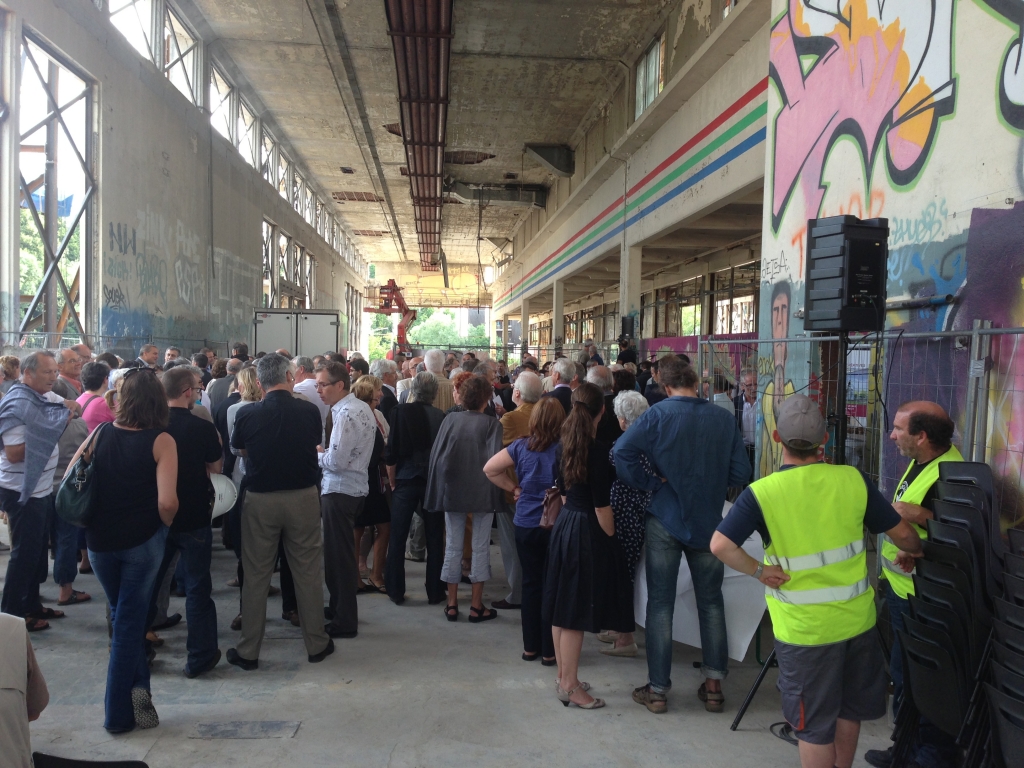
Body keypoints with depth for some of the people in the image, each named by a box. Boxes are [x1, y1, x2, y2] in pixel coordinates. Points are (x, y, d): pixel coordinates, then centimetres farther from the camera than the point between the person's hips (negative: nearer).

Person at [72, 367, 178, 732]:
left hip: (99, 541, 3)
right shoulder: (161, 441, -14)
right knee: (130, 622, 9)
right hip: (143, 540, -3)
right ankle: (119, 713, 16)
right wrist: (165, 524, -2)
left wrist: (91, 520, 16)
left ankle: (137, 685, 19)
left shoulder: (100, 433, -2)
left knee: (122, 616, 24)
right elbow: (167, 501, -23)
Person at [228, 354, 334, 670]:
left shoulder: (247, 415, -10)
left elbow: (240, 450, 9)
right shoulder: (310, 412, -8)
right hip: (303, 498, 1)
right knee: (308, 572, 11)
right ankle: (316, 644, 21)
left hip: (260, 501, 0)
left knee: (255, 576, 10)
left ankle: (248, 652, 19)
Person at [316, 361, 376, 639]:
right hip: (355, 487, 10)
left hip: (339, 491, -10)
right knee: (343, 552, 19)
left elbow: (336, 461, -23)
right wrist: (325, 452, 5)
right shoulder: (362, 407, 10)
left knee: (338, 556, -1)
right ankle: (340, 608, 32)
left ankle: (344, 622, 9)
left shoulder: (345, 414, -19)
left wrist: (317, 453, -5)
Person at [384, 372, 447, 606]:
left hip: (406, 480, -1)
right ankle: (434, 592, 16)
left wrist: (392, 480, 4)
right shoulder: (441, 417, -4)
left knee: (397, 538, 10)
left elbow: (392, 451, -8)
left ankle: (396, 591, 14)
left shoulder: (401, 411, -7)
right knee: (435, 539, 10)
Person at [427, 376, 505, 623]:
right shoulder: (492, 423, -9)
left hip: (452, 491, 3)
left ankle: (452, 604, 17)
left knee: (453, 547, 12)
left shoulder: (450, 419, -2)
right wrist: (495, 489, 2)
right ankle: (476, 605, 11)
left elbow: (435, 454, -1)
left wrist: (440, 486, 8)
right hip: (482, 492, -2)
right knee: (480, 547, 8)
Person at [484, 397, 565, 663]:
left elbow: (489, 468, 0)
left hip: (526, 524, 3)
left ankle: (530, 647, 22)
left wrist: (513, 487, 6)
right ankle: (549, 650, 14)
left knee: (531, 583, 14)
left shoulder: (521, 446, -2)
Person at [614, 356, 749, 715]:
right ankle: (714, 684, 22)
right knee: (711, 602, 16)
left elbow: (622, 451, -22)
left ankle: (657, 689, 13)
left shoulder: (659, 414, -12)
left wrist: (651, 482, -10)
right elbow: (740, 472, -2)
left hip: (666, 519, -2)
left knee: (660, 604, 6)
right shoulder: (724, 418, -4)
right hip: (709, 521, 2)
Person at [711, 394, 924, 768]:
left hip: (804, 627, -3)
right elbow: (903, 534, 1)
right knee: (849, 710, 24)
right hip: (857, 618, 4)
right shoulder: (853, 480, -7)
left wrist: (759, 571, -13)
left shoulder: (762, 492, -17)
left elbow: (720, 545, -27)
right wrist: (917, 552, 22)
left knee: (814, 726, 12)